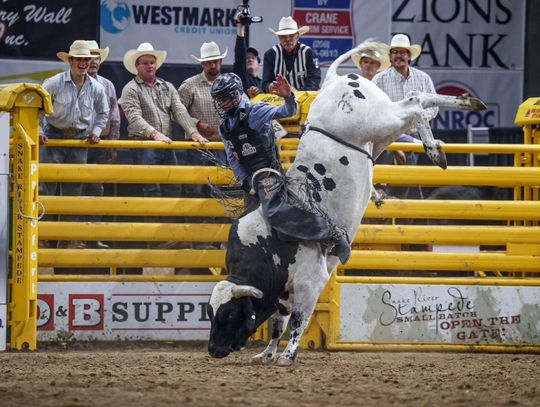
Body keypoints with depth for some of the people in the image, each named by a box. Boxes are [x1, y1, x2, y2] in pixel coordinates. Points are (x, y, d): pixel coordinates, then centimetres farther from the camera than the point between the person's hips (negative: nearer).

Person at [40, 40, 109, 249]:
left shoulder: (97, 88, 0)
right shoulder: (54, 83, -12)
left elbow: (103, 113, 17)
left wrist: (96, 131, 4)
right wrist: (38, 131, -12)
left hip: (80, 138, 4)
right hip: (54, 136, -4)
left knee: (73, 188, 5)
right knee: (48, 184, -8)